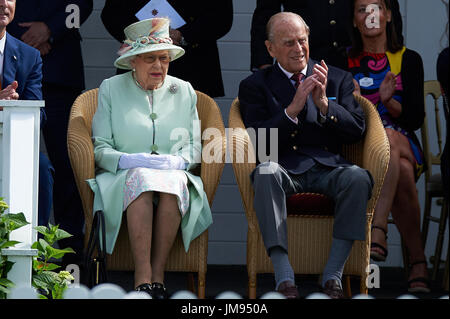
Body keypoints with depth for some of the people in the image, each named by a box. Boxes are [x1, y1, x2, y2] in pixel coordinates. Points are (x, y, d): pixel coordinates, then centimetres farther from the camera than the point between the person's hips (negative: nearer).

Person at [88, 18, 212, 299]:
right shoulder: (111, 89, 9)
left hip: (175, 174, 2)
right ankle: (143, 279, -44)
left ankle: (157, 274, -34)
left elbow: (194, 148, 13)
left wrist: (177, 161, -11)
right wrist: (128, 160, -19)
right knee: (142, 178, -37)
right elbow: (100, 148, 3)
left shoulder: (184, 91, 14)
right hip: (124, 178, -1)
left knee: (174, 182, -35)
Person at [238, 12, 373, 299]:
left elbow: (356, 131, 7)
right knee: (266, 173, -37)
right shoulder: (255, 86, 12)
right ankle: (284, 279, -40)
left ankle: (333, 275, -29)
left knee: (359, 177, -32)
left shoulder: (338, 79, 17)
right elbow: (258, 141, -1)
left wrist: (324, 103, -9)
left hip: (328, 167, 1)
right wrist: (293, 109, -13)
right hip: (286, 169, -1)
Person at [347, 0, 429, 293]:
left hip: (404, 145, -1)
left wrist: (389, 102, -18)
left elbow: (416, 119, 1)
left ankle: (377, 232, -53)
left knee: (388, 137, -40)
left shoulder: (408, 60, 10)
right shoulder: (346, 62, 14)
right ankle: (418, 262, -37)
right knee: (402, 171, -36)